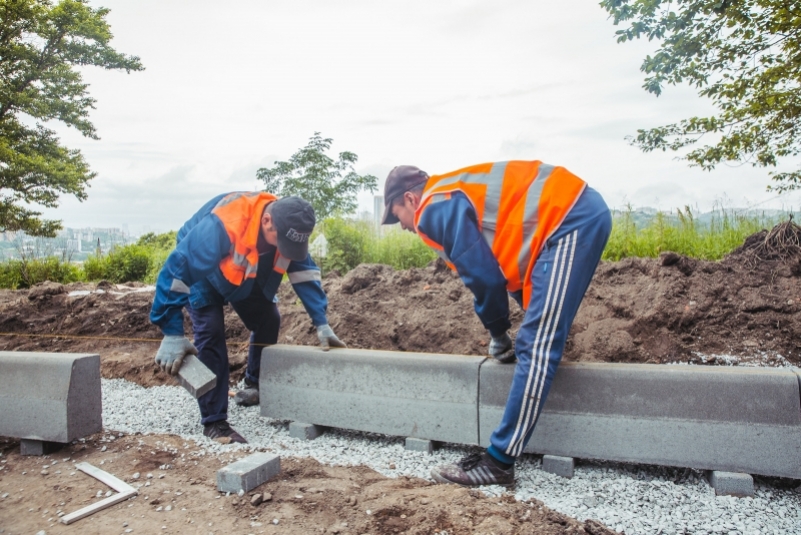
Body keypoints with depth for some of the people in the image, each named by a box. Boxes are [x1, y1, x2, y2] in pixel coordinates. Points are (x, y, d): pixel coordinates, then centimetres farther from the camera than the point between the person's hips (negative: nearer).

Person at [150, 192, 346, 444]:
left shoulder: (287, 225, -25)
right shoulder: (221, 226, -45)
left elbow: (305, 272, -16)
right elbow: (177, 271, -43)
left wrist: (322, 323, -20)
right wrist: (173, 335, -42)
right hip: (200, 273, -6)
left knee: (268, 319, 3)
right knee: (210, 330, -19)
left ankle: (254, 386, 27)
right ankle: (214, 422, -12)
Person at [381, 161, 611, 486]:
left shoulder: (437, 208, -6)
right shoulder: (456, 193, 23)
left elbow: (483, 276, -9)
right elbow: (503, 264, 23)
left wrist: (498, 335, 7)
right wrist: (501, 334, 22)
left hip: (569, 220, -10)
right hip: (584, 211, 11)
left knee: (535, 349, -12)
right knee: (537, 342, 19)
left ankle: (499, 462, -8)